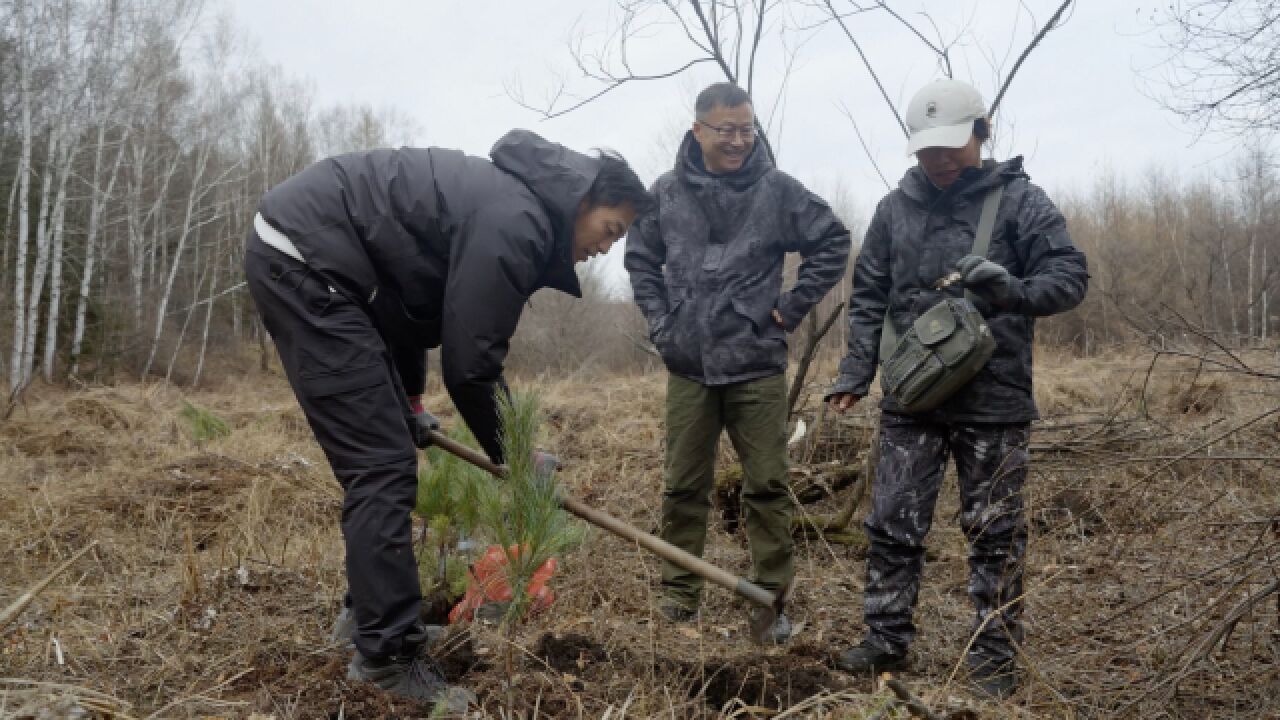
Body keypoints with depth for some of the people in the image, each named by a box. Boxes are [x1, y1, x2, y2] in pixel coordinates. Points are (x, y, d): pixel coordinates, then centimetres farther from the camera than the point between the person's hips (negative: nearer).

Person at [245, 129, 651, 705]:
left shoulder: (510, 206, 15)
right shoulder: (517, 222, -17)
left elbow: (418, 297, 23)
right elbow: (471, 362, -17)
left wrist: (405, 403, 28)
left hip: (305, 258, 11)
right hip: (302, 256, -11)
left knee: (383, 452, 14)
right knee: (383, 464, -11)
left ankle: (374, 618, 24)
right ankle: (389, 656, -6)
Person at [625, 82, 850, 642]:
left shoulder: (778, 190, -2)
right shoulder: (667, 192, 3)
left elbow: (832, 244, 5)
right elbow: (640, 258, 16)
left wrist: (791, 307, 0)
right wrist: (659, 320, 7)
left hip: (758, 364, -1)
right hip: (688, 365, 2)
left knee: (767, 486, 2)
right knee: (684, 486, 8)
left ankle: (771, 598, 14)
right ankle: (679, 593, 22)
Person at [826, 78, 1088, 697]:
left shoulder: (1019, 200, -3)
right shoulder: (895, 207, 7)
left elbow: (1071, 275, -8)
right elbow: (869, 297, 10)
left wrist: (1015, 291, -29)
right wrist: (855, 373, 1)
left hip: (994, 402, -3)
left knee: (994, 533, 7)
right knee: (892, 523, 7)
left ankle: (994, 656, 20)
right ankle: (887, 637, 22)